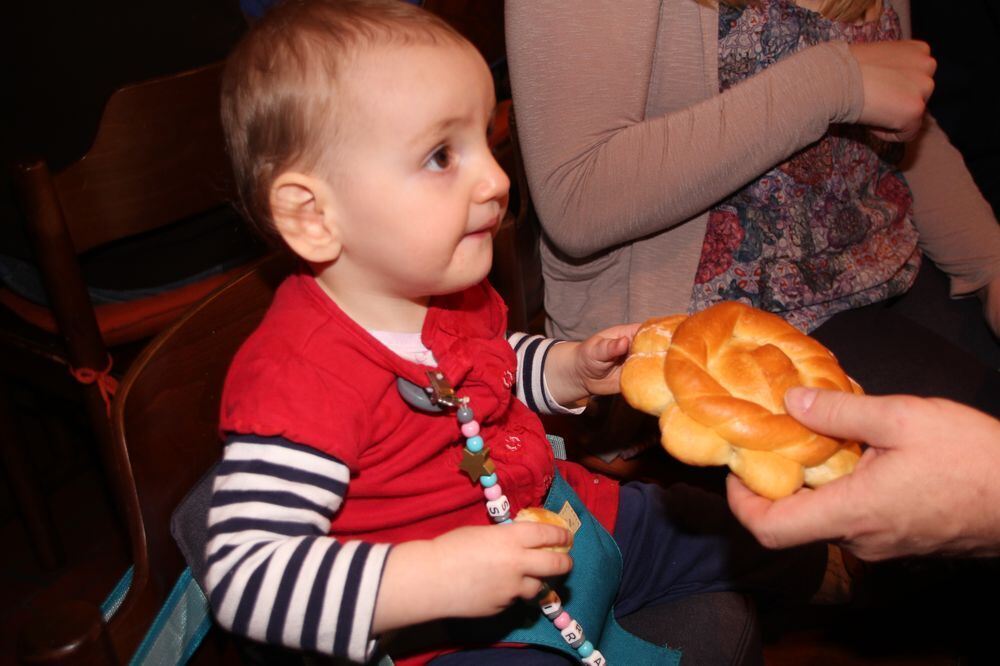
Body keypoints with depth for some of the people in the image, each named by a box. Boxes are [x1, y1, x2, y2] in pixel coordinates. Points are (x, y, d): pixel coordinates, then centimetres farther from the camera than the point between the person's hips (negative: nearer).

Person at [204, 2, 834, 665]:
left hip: (568, 515, 7)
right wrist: (435, 576, -39)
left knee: (760, 536, 13)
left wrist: (576, 368, 3)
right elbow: (242, 581, -32)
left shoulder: (454, 291, -1)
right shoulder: (296, 383, -31)